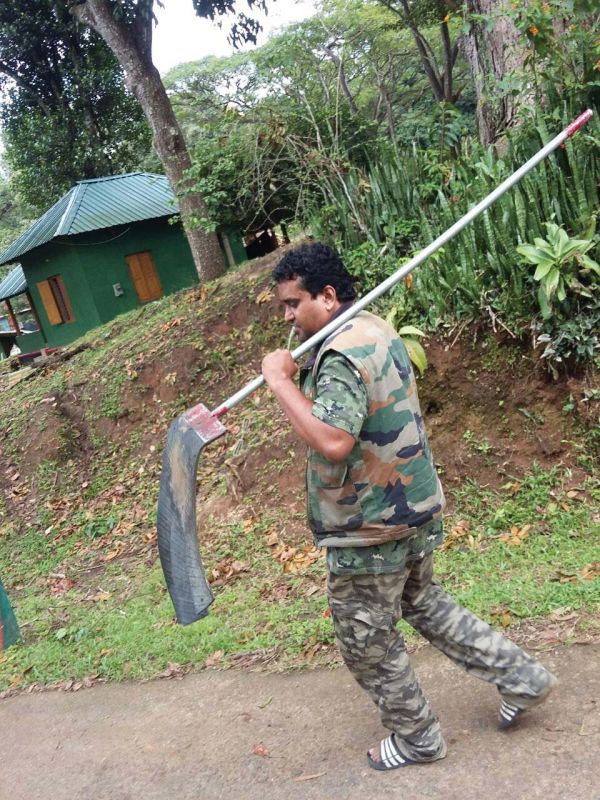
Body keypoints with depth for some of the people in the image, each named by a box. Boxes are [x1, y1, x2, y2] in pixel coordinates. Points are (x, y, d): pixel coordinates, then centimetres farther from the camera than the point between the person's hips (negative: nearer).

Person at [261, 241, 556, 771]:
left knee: (368, 643, 12)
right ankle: (522, 678, 35)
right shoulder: (379, 330, 6)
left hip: (370, 530, -10)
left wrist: (280, 380, -29)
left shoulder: (342, 355, -25)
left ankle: (417, 738, 33)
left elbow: (333, 442, -37)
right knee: (423, 604, 28)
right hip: (414, 509, 10)